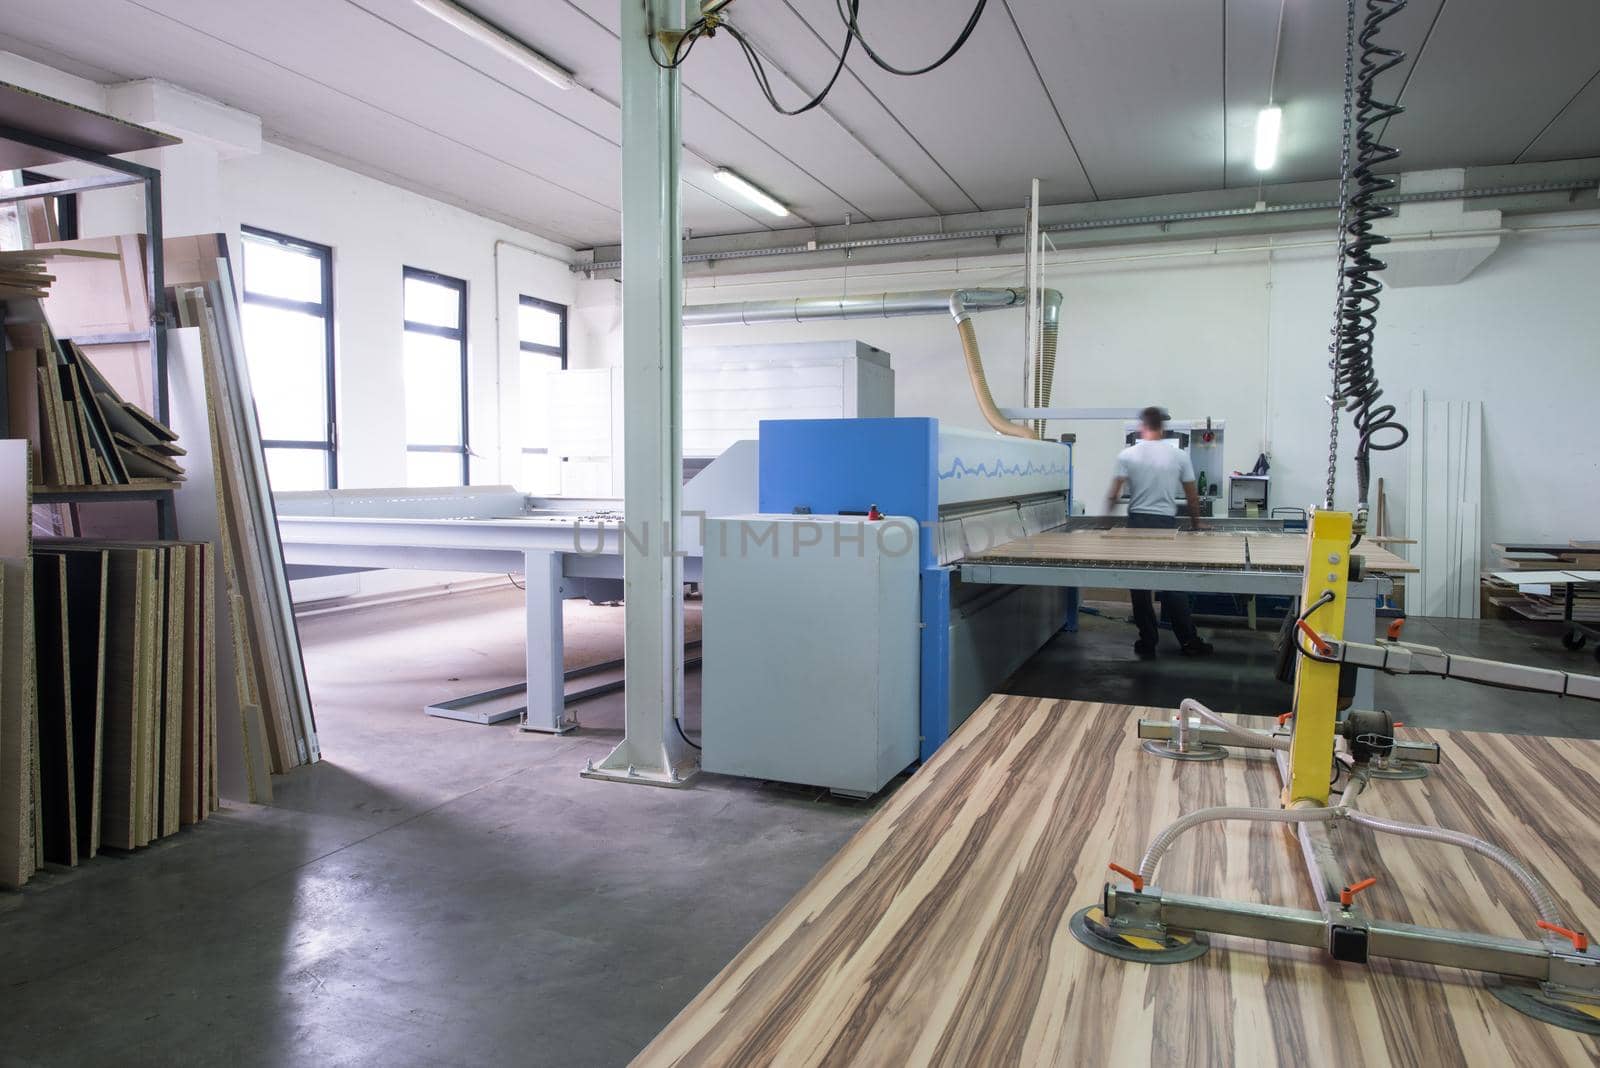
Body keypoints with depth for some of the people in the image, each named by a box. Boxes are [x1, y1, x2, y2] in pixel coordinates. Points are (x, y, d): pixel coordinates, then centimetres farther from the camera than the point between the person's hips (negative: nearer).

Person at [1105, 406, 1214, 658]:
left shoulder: (1127, 455, -2)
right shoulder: (1179, 456, 3)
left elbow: (1114, 495, -5)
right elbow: (1192, 496, 9)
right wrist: (1196, 523, 24)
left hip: (1138, 522, -1)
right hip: (1166, 523, 1)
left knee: (1140, 584, 5)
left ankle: (1147, 642, 8)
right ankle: (1189, 641, 9)